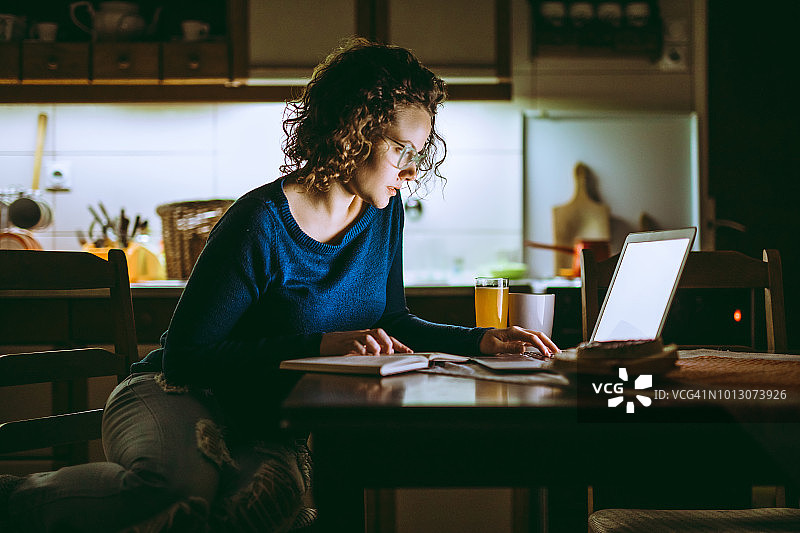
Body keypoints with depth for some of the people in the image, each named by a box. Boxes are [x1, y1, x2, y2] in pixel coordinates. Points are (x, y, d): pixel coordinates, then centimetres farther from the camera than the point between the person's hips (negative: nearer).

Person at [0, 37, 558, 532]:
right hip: (176, 399, -5)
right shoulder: (263, 223, -20)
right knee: (184, 482, -40)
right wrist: (323, 346, -27)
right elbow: (184, 356, -21)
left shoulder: (384, 215, 3)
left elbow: (388, 320, 16)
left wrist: (483, 340, 0)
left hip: (270, 425, 6)